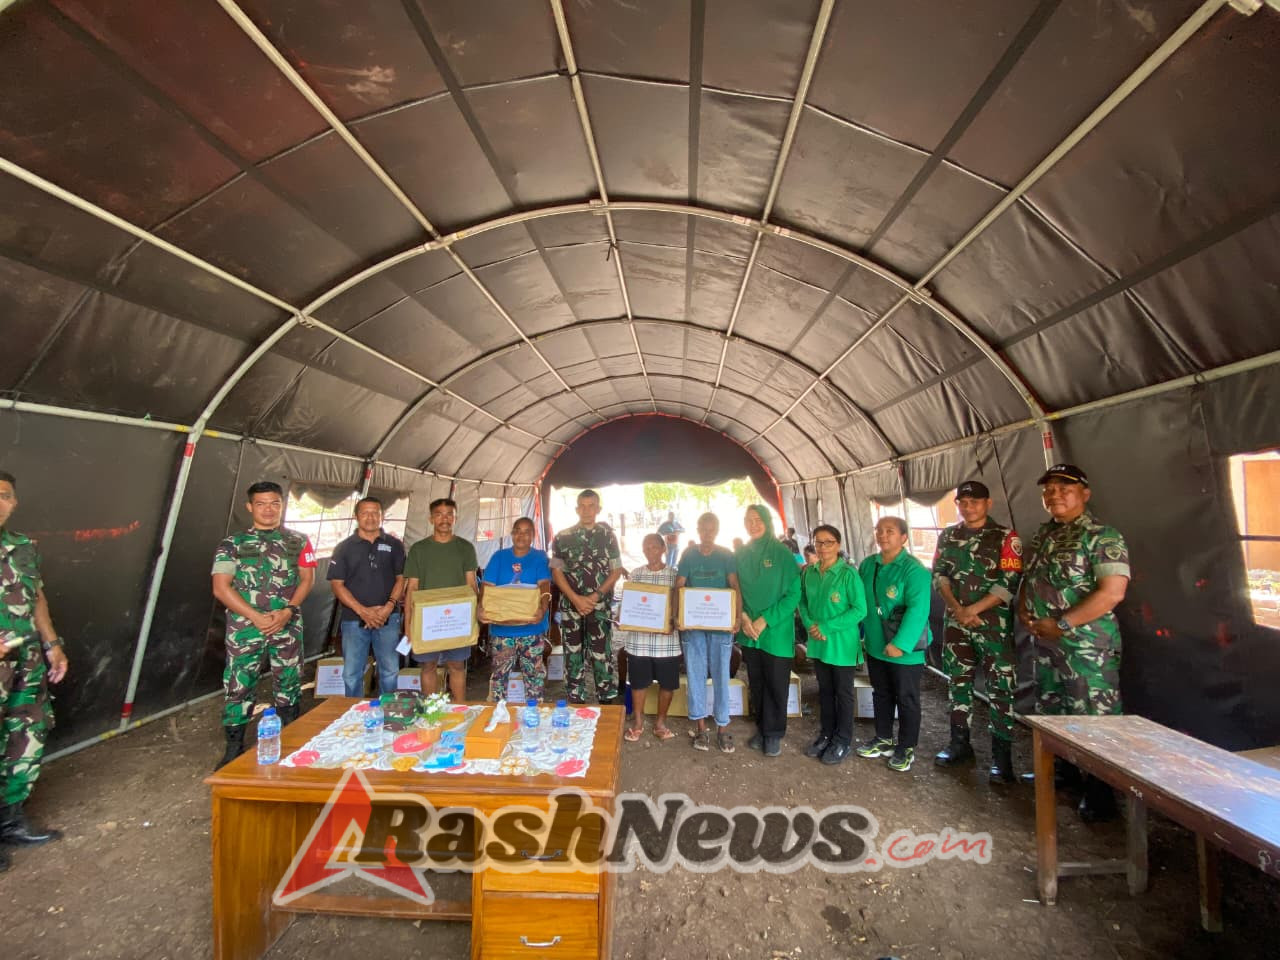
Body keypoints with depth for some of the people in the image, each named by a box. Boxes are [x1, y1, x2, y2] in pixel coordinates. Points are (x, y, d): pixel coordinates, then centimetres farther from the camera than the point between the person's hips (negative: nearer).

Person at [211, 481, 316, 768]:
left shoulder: (298, 541, 6)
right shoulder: (233, 543, 3)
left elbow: (307, 578, 3)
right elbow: (221, 587, -4)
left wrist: (288, 611, -12)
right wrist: (257, 617, -13)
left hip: (287, 625, 1)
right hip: (245, 626, -1)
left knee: (289, 683, 10)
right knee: (238, 686, 3)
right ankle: (234, 748, 20)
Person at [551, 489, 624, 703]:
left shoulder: (608, 536, 4)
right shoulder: (562, 537, 4)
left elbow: (616, 571, 3)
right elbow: (556, 571, 2)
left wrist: (596, 596, -10)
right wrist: (576, 599, -9)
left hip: (600, 606, -1)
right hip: (570, 606, 1)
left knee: (602, 656, -1)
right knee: (573, 656, 8)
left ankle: (607, 703, 13)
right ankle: (576, 704, 22)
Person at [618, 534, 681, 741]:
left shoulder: (675, 575, 0)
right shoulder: (634, 575, 5)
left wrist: (674, 623, -16)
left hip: (666, 640, -1)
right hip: (638, 639, 1)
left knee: (668, 683, 9)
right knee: (638, 682, 11)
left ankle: (660, 721, 29)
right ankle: (637, 722, 29)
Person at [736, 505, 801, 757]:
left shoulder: (782, 553, -9)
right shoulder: (741, 554, 3)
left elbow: (793, 594, -11)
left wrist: (765, 620, -16)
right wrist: (743, 617, -9)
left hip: (776, 633, -4)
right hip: (749, 633, 4)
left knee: (776, 686, 7)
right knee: (756, 684, 15)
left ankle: (774, 734, 25)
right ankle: (761, 729, 32)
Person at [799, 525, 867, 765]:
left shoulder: (848, 574, -15)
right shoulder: (808, 572, 1)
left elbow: (860, 609, -16)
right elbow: (803, 602, 10)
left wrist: (827, 627, -19)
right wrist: (809, 624, -9)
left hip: (842, 643, -5)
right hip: (817, 643, 5)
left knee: (843, 693, 11)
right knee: (824, 690, 18)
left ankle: (843, 741, 27)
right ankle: (826, 734, 34)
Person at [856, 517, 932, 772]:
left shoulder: (914, 570, -19)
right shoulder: (868, 565, 3)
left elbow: (918, 610, -25)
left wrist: (900, 644, -28)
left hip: (905, 650, -7)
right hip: (876, 646, 7)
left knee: (907, 700, 11)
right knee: (881, 694, 21)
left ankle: (906, 748, 27)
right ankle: (883, 738, 38)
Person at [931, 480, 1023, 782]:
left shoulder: (1005, 537, -5)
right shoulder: (947, 537, 9)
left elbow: (1009, 584, -11)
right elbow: (939, 575, 5)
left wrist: (972, 611, -15)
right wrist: (956, 609, -9)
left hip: (994, 623, -4)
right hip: (955, 622, 4)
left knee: (999, 688, -1)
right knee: (958, 683, 12)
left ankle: (1001, 755, 10)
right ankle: (959, 743, 25)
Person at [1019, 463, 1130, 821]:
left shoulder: (1102, 536, -13)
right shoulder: (1043, 534, 10)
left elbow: (1112, 592, -22)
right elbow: (1029, 577, 19)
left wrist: (1061, 624, -20)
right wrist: (1023, 608, 1)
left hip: (1087, 644, -8)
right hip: (1046, 642, 8)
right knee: (1050, 712, 19)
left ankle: (1100, 797, 19)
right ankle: (1059, 776, 37)